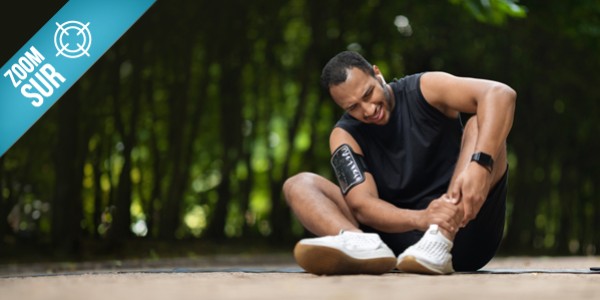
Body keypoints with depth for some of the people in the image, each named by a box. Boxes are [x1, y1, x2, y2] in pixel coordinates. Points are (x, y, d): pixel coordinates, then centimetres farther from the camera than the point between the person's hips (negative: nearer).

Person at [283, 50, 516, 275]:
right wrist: (421, 219, -35)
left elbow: (500, 94, -21)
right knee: (298, 185, -9)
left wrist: (479, 165, -38)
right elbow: (362, 205, -14)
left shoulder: (424, 89, -5)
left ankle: (441, 243, -39)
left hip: (463, 233, -2)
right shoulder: (345, 136, 1)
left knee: (482, 124, -20)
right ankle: (363, 245, -43)